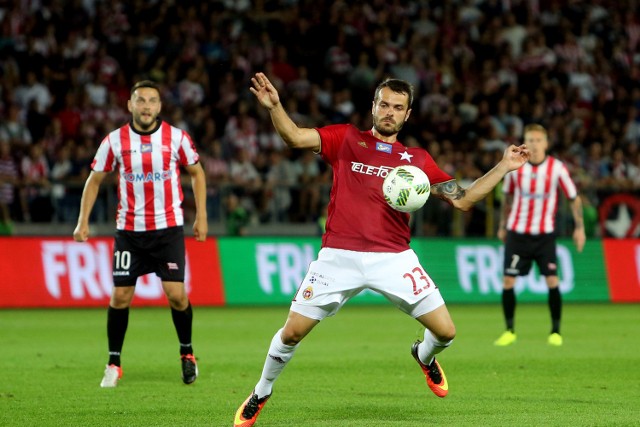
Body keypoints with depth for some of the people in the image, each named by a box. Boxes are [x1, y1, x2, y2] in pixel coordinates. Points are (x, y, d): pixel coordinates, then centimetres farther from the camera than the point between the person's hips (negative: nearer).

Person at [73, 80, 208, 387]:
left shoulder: (177, 137, -4)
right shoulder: (115, 141, -3)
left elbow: (196, 172, 10)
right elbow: (95, 179, 7)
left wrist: (201, 217, 5)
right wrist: (83, 221, 0)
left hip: (168, 227, -1)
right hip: (129, 229, 1)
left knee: (176, 294, -9)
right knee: (120, 296, -2)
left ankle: (187, 353, 14)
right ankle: (113, 363, 12)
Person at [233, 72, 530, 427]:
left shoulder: (418, 159, 13)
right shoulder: (345, 139, 8)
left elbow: (462, 199, 12)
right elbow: (295, 137, -6)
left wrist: (503, 167, 6)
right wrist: (274, 106, -24)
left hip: (393, 260, 1)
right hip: (339, 257, -1)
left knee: (445, 331, -4)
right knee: (292, 332, -3)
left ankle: (424, 356, 33)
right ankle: (260, 394, 24)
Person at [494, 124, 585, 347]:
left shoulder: (557, 168, -7)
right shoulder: (515, 167, -2)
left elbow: (574, 198, 2)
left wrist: (579, 228, -2)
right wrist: (502, 226, 16)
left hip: (545, 234, -1)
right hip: (517, 233, 2)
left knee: (552, 281, -10)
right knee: (508, 281, -4)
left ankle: (556, 331, 4)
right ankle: (510, 331, 10)